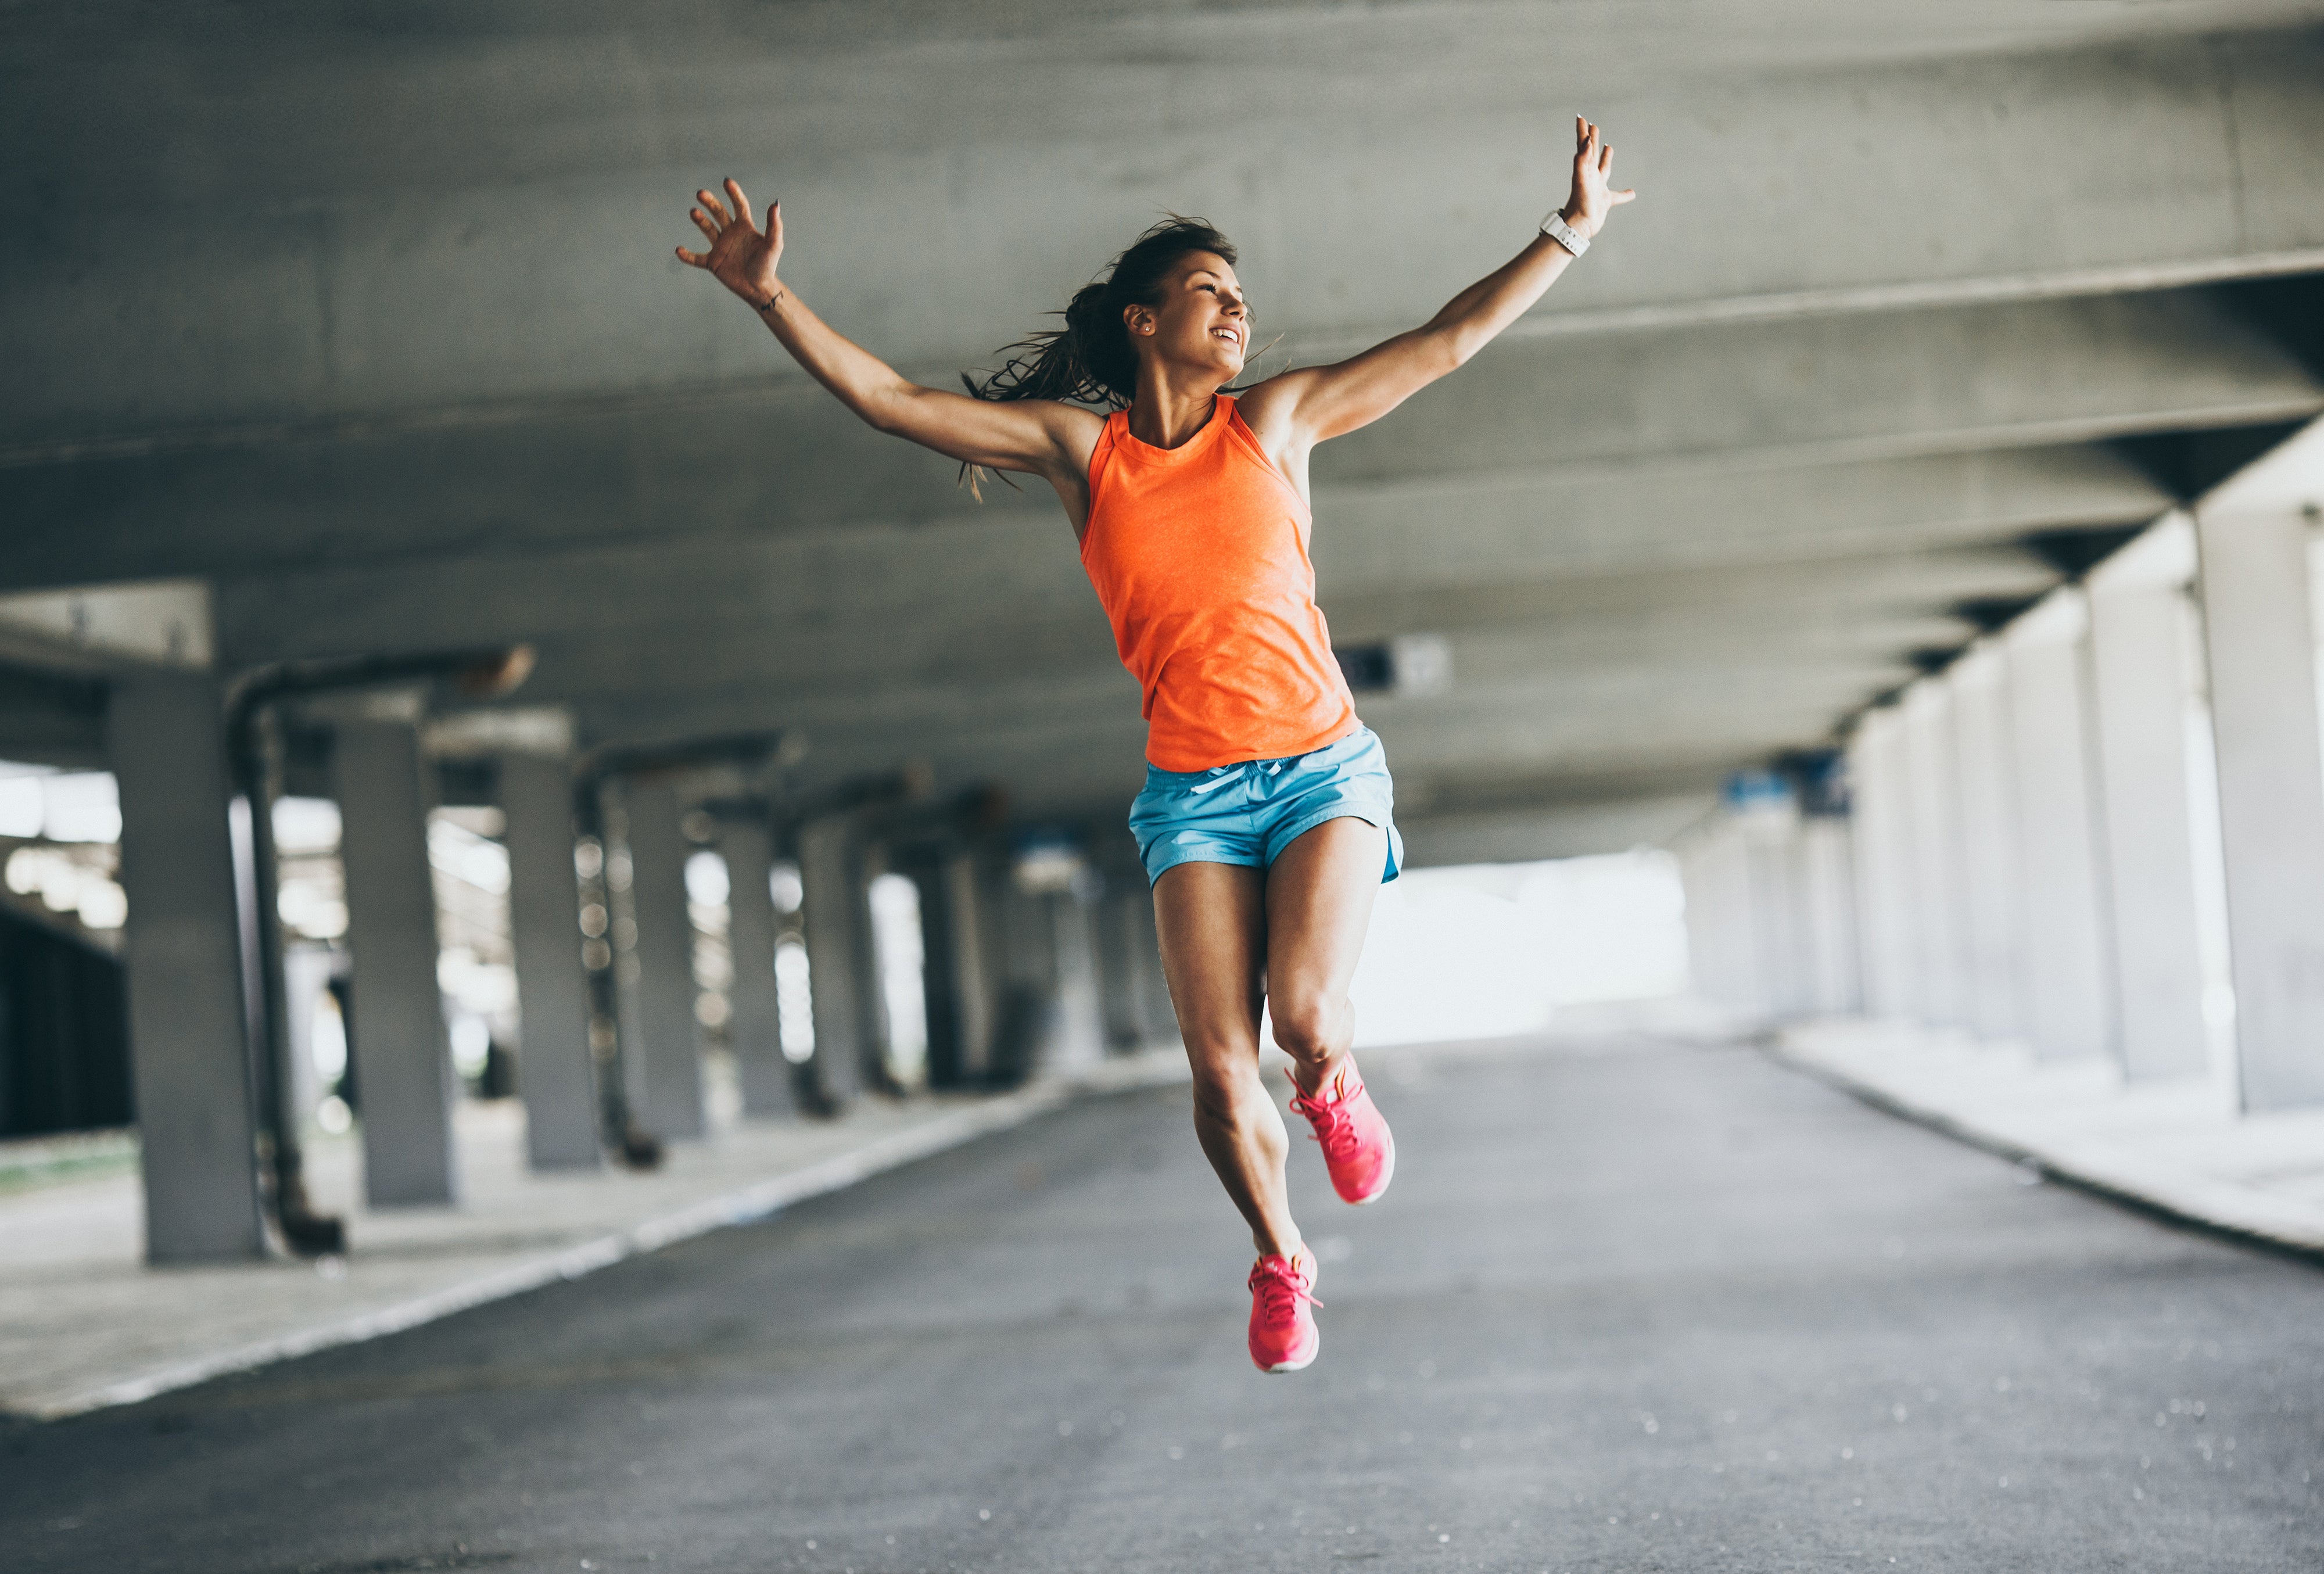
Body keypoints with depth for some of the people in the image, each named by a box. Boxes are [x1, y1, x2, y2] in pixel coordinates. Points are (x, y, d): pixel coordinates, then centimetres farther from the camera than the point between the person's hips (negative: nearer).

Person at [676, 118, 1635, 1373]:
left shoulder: (1275, 420, 7)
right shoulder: (1079, 448, 4)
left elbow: (1446, 342, 11)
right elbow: (884, 400, -1)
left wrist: (1571, 233, 10)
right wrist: (772, 298, -10)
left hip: (1325, 766, 0)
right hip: (1195, 789, 0)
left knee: (1305, 1010, -22)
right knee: (1220, 1069, -10)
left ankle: (1335, 1084, 16)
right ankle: (1279, 1259, 19)